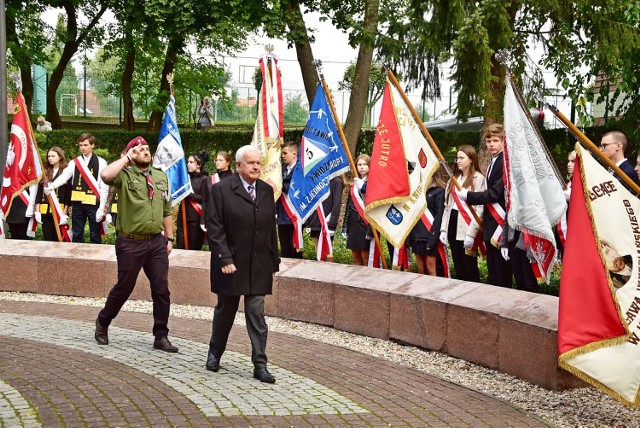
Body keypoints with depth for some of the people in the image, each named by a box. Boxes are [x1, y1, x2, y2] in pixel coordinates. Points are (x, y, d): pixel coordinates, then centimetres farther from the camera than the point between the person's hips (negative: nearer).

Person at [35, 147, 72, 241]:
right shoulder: (45, 172, 13)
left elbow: (68, 194, -5)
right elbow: (39, 191, 12)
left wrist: (65, 213, -11)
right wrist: (37, 211, 5)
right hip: (45, 211, 5)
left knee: (58, 239, -2)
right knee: (47, 239, 7)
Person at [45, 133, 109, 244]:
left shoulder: (101, 163, -2)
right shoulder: (74, 163, 8)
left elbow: (104, 187, -4)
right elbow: (64, 176, -7)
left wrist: (101, 208, -10)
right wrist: (51, 186, -27)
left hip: (93, 203, -3)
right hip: (77, 203, 3)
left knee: (95, 236, 4)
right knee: (77, 236, 9)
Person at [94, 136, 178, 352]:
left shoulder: (161, 177, 12)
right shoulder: (125, 175, -5)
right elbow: (106, 175, -29)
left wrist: (169, 238, 10)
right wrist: (127, 158, -17)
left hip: (157, 241, 5)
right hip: (131, 243, -4)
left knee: (161, 289, 3)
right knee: (124, 287, 8)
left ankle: (161, 336, 14)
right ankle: (102, 323, 32)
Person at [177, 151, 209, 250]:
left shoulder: (205, 179, -4)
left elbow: (205, 200, -11)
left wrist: (189, 194, -16)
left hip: (196, 219, -5)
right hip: (183, 217, 5)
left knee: (194, 249, 1)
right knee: (181, 247, 3)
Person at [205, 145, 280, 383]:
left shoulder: (267, 191, 9)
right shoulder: (222, 190, -7)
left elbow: (271, 229, 12)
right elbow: (214, 228, -10)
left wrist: (274, 263, 10)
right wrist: (225, 259, -16)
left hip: (259, 266, 3)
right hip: (230, 263, -3)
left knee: (257, 315, 1)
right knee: (225, 311, 12)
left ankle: (260, 365, 3)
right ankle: (215, 354, 33)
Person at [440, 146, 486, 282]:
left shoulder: (478, 179, -8)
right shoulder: (454, 179, 16)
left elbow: (480, 208, -14)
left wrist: (471, 233, -18)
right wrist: (443, 229, 7)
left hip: (467, 228, -7)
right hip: (453, 225, 7)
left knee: (470, 266, -3)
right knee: (458, 266, 11)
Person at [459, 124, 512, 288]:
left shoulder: (506, 162, -14)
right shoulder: (493, 164, 17)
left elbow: (496, 193, -19)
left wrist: (468, 195, -11)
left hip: (500, 225, -10)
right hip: (491, 225, 10)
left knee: (501, 275, -4)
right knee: (492, 272, 14)